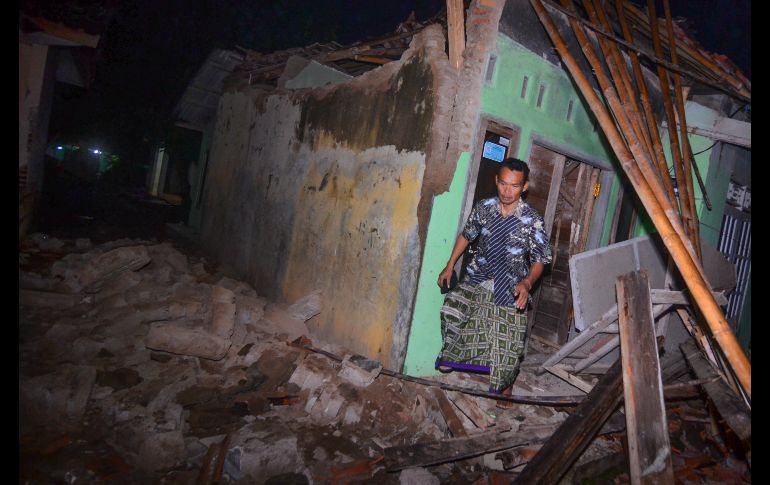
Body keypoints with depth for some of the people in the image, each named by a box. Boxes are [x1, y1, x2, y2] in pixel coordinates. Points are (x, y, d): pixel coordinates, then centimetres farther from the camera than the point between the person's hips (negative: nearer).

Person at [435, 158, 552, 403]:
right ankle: (451, 354, 12)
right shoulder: (483, 207, -7)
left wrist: (527, 283, -26)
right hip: (478, 277, 2)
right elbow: (467, 235, 9)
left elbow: (540, 259, -8)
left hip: (511, 288, -2)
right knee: (451, 308, -18)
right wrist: (450, 266, 7)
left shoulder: (532, 221, -15)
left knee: (510, 341, 2)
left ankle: (505, 388, 28)